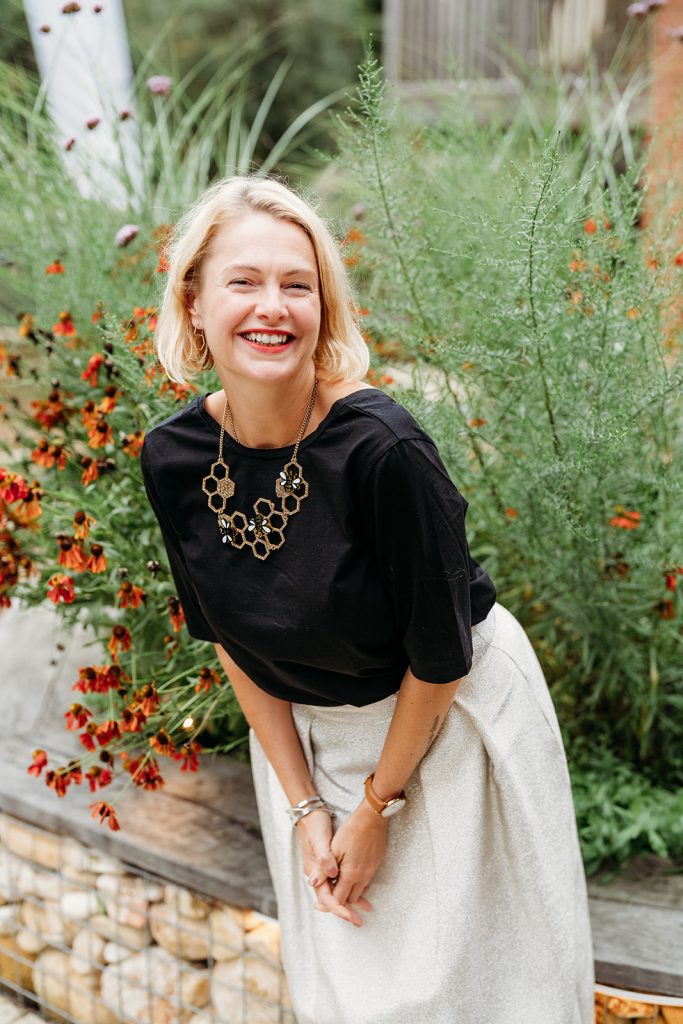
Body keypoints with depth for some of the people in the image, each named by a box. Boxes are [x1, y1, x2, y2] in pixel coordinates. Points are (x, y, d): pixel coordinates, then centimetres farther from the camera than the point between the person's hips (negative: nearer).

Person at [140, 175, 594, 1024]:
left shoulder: (381, 447, -30)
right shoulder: (172, 459, -14)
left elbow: (440, 656, -20)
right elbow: (229, 638, -3)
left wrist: (377, 806, -9)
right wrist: (304, 806, -2)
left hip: (453, 722, -4)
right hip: (305, 733, 4)